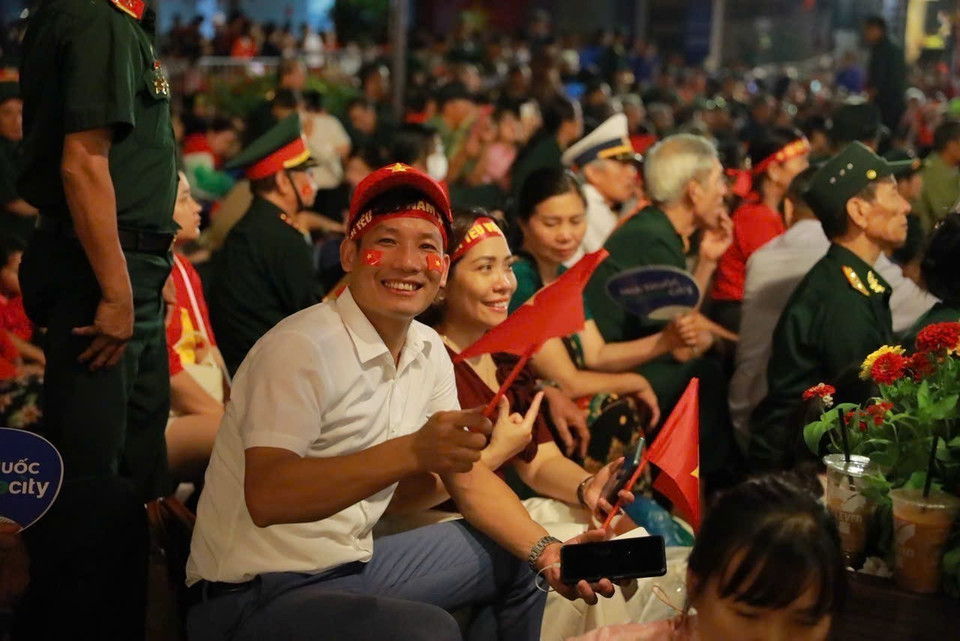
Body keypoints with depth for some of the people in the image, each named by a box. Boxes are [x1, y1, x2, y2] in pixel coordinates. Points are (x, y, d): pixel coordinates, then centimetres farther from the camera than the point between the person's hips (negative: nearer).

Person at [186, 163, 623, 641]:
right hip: (254, 597, -9)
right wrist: (412, 452, -41)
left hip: (350, 565, 9)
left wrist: (547, 552, -1)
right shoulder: (301, 348, -20)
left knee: (514, 559, 18)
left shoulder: (429, 351, 6)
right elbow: (265, 497, -32)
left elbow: (467, 477, 14)